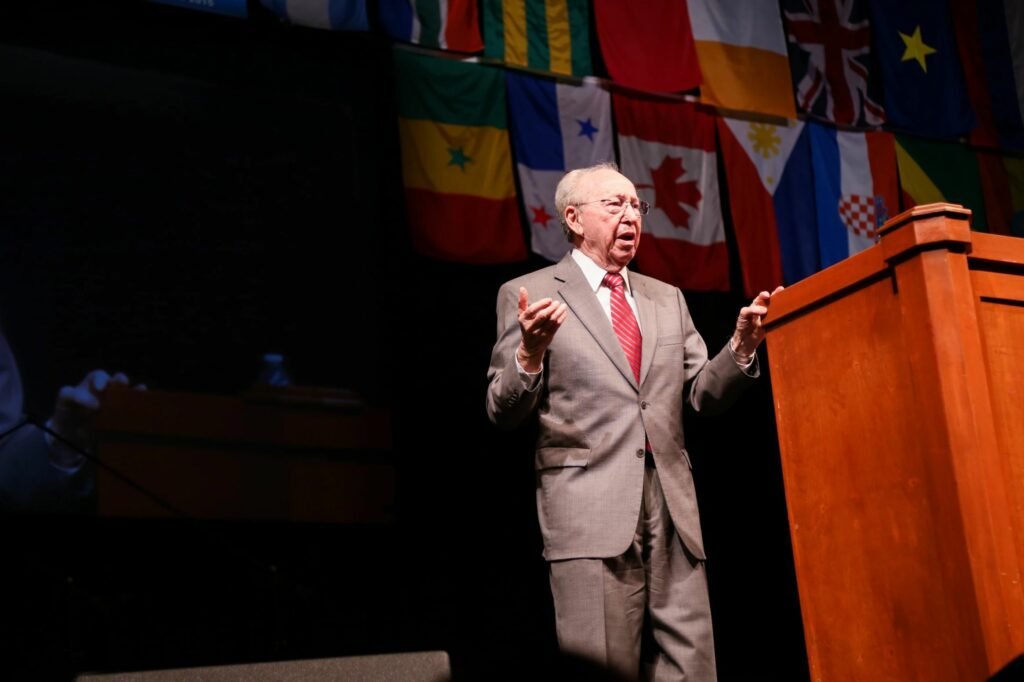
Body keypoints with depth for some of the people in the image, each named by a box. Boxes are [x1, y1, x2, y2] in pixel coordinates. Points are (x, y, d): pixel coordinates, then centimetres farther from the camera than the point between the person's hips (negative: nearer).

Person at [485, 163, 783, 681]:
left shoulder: (667, 299, 20)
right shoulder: (527, 294, 4)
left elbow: (703, 395, 17)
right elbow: (504, 414, -1)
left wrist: (743, 344, 0)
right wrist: (530, 354, -20)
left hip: (672, 505, 5)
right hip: (589, 508, -4)